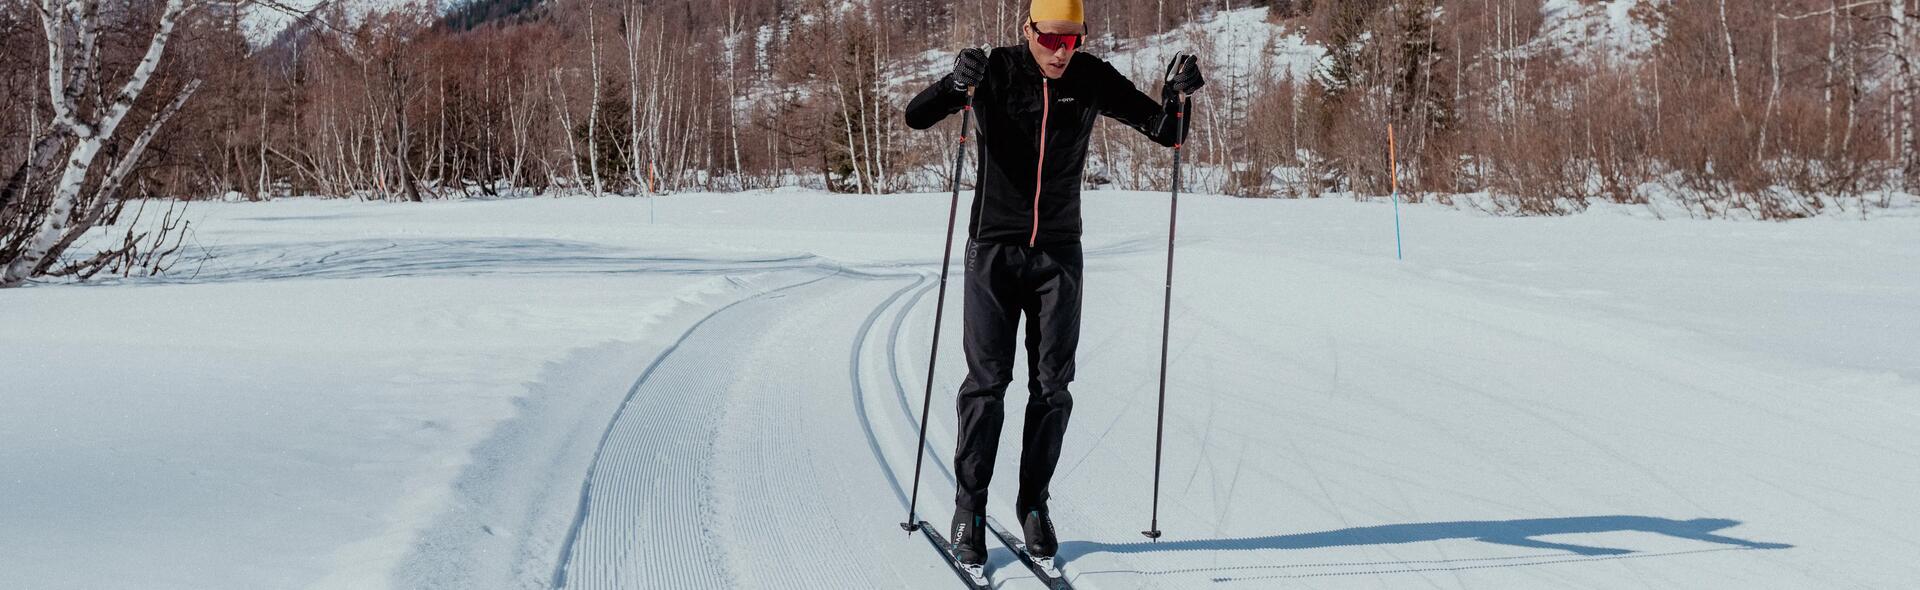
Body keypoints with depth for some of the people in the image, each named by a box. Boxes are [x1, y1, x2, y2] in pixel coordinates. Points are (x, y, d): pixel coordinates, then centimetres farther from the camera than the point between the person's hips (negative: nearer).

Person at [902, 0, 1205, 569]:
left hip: (1059, 251, 2)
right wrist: (956, 85, -39)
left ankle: (1034, 504, 14)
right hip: (994, 248, -2)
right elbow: (916, 116, -18)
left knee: (1052, 385, 2)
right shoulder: (995, 70, -10)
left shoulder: (1092, 79, -4)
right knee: (987, 379, -4)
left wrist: (1176, 95, -22)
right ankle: (969, 509, 4)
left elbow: (1164, 133, -1)